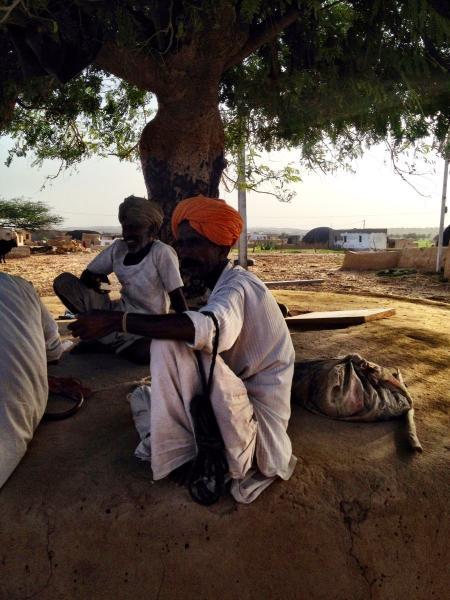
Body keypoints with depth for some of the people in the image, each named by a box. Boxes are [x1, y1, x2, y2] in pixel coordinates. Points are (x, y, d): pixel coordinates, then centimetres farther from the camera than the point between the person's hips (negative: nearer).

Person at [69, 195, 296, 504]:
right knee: (142, 395, 14)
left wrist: (117, 321, -39)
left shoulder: (237, 285, -20)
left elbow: (210, 328, -42)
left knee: (170, 344, -25)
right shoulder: (225, 286, 11)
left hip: (261, 421, -9)